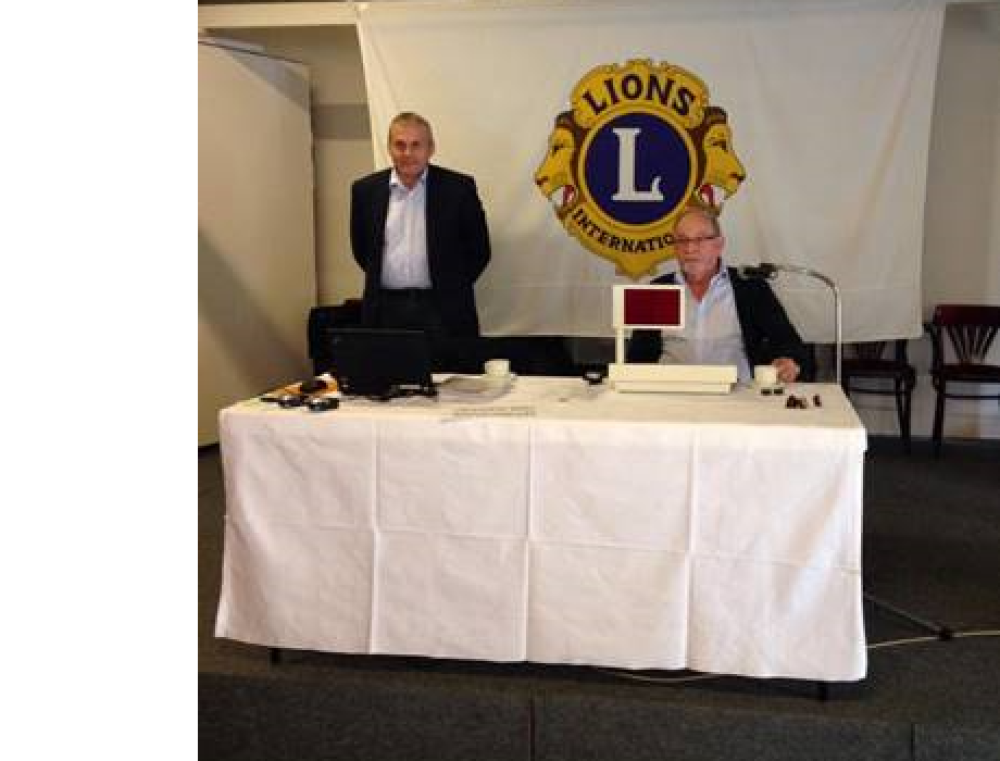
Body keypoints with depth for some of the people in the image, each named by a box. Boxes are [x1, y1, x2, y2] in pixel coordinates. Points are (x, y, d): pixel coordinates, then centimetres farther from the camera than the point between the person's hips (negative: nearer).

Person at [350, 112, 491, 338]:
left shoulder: (459, 187, -1)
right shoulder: (366, 189, 6)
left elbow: (479, 250, 5)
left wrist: (451, 289, 5)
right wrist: (380, 279, 13)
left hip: (442, 311, -2)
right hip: (386, 309, 2)